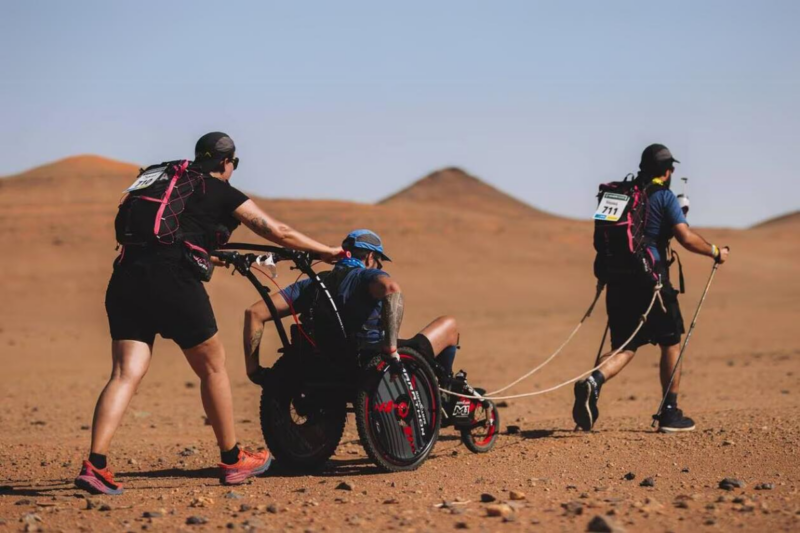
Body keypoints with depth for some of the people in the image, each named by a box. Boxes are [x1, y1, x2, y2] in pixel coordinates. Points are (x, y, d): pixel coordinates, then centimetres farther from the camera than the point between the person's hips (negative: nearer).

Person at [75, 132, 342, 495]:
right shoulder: (223, 194, 10)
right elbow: (280, 233, 11)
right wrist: (328, 252, 22)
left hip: (126, 277, 5)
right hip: (172, 279, -5)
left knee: (126, 373, 0)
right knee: (213, 368, 12)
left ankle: (95, 465, -16)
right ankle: (232, 460, 22)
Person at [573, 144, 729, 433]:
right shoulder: (664, 197, -4)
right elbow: (686, 238, -11)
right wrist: (715, 252, 4)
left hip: (618, 280, 5)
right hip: (650, 281, -5)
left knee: (625, 347, 9)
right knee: (671, 344, 11)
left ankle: (593, 381, -21)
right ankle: (669, 413, 14)